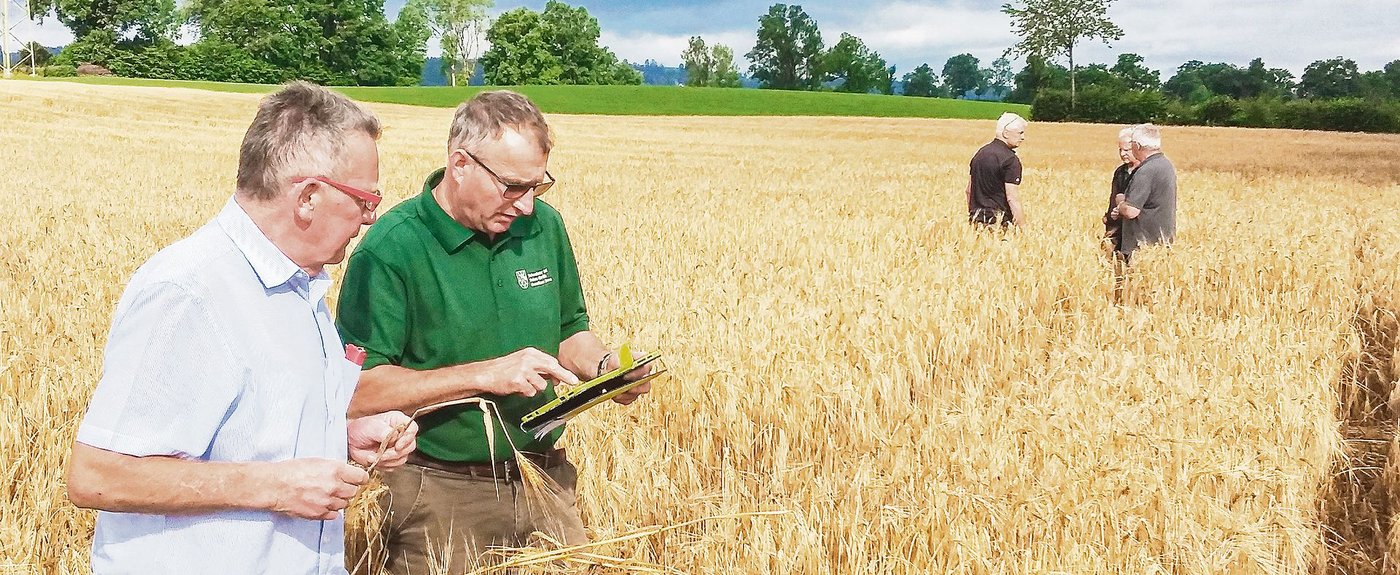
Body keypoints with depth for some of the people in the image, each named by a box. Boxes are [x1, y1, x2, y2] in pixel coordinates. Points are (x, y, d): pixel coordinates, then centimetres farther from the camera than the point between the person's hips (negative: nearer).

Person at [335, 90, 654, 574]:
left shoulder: (544, 226, 2)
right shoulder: (389, 250, -16)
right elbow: (357, 390, -20)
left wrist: (606, 366, -6)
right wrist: (486, 375, -24)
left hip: (545, 479, 5)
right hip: (440, 493, -5)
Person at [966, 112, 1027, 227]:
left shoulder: (980, 153, 14)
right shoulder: (1010, 160, -11)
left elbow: (969, 190, 18)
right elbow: (1012, 198, -16)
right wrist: (1023, 226, -14)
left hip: (976, 218, 8)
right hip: (998, 221, -8)